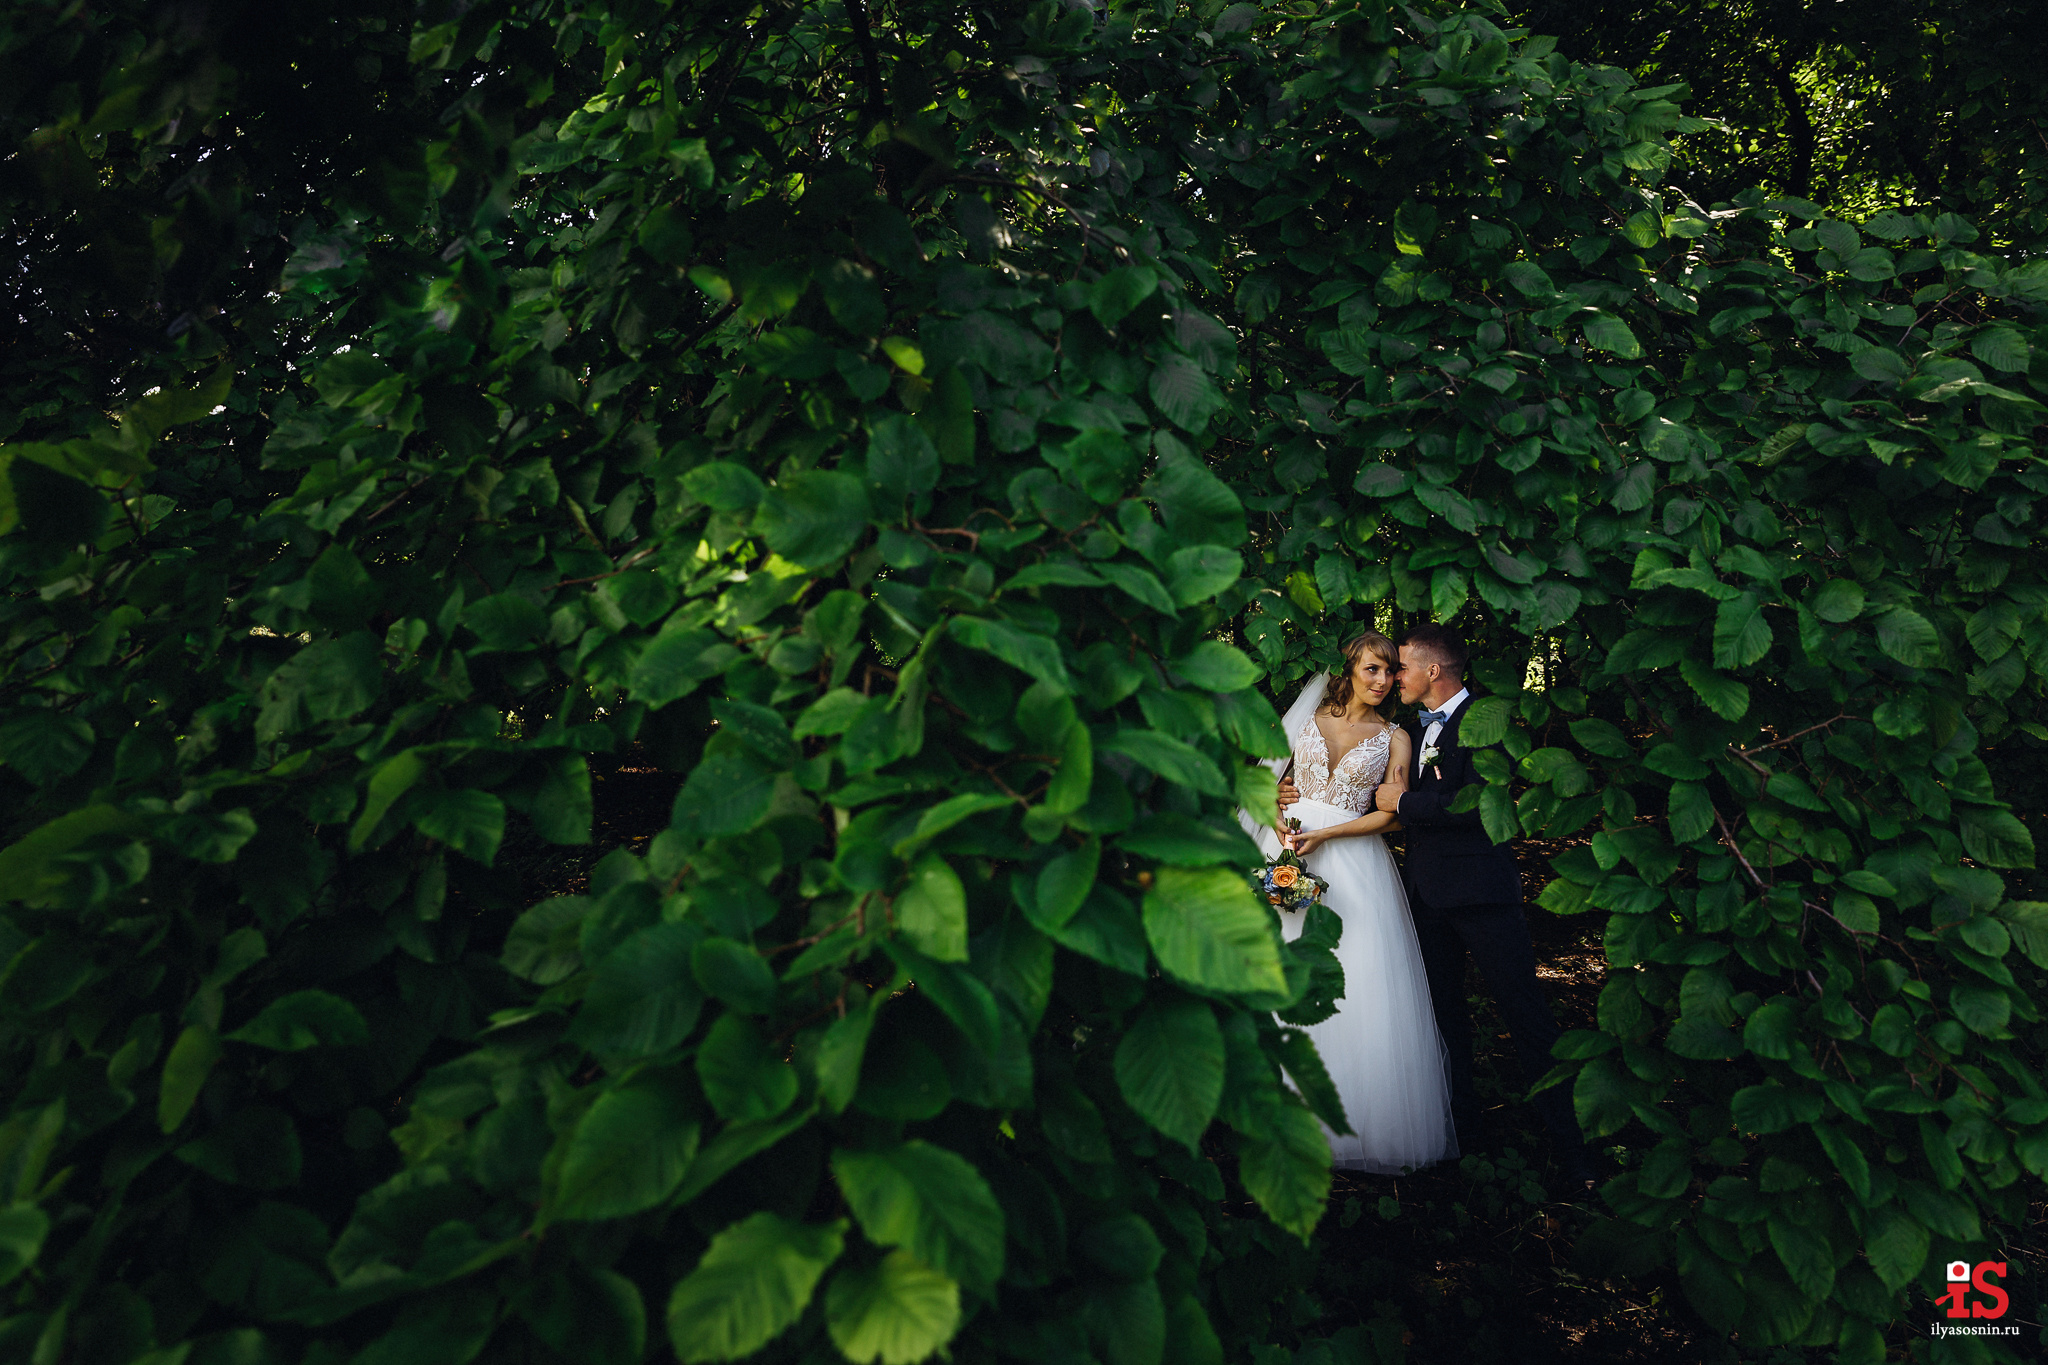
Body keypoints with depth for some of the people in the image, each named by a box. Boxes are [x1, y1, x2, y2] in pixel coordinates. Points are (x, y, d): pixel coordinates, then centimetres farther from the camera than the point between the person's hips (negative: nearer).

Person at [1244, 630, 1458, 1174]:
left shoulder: (1394, 737, 6)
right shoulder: (1310, 718, 11)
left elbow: (1390, 816, -2)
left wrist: (1323, 835, -13)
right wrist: (1282, 838, -6)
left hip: (1354, 867, -1)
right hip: (1290, 856, 1)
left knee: (1360, 988, -5)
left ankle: (1361, 1121, 10)